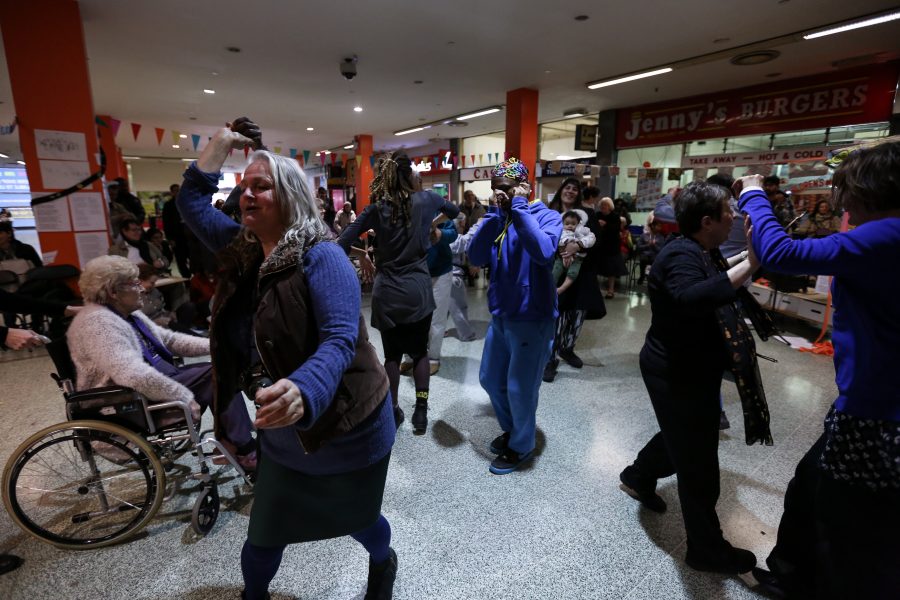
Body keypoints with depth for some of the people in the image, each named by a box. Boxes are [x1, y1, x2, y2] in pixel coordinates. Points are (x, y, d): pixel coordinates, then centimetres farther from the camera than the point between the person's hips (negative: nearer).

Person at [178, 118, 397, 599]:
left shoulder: (321, 258, -23)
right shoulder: (241, 249, 2)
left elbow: (340, 341, -33)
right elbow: (192, 202, 9)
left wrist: (302, 392, -52)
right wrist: (222, 140, 5)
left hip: (347, 430, -5)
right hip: (283, 435, 6)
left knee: (356, 522, 21)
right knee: (263, 536, 20)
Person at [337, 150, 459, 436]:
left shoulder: (376, 209, -2)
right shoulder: (425, 199, 0)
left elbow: (342, 243, -6)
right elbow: (454, 211, 21)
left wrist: (362, 254, 11)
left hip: (387, 293, 0)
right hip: (418, 291, 0)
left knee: (392, 354, 13)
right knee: (419, 351, 13)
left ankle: (393, 411, 24)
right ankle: (421, 411, 14)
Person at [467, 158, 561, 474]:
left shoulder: (547, 216, -9)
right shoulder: (497, 219, 7)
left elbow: (543, 252, -31)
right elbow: (476, 257, -8)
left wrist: (519, 207, -22)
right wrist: (495, 214, -14)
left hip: (532, 317, -6)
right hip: (501, 315, 7)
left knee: (520, 387, 5)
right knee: (490, 380, 18)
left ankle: (521, 447, 30)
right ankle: (511, 429, 43)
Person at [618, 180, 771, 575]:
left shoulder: (704, 252, 8)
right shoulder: (681, 255, -24)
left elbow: (717, 290, 22)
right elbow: (692, 298, -45)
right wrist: (749, 266, -46)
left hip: (694, 369, 11)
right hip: (677, 374, -11)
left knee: (684, 440, 28)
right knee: (698, 465, 2)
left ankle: (638, 477, 50)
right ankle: (707, 549, 21)